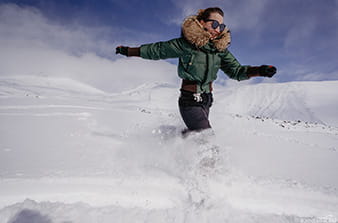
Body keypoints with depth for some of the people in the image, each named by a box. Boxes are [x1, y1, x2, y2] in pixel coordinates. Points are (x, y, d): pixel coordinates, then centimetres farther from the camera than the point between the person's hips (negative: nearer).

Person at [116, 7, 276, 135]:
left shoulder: (220, 48, 4)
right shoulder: (186, 43, -11)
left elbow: (235, 70, 5)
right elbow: (158, 50, -1)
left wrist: (259, 71, -11)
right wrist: (129, 51, 5)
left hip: (206, 100, 7)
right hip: (190, 100, -6)